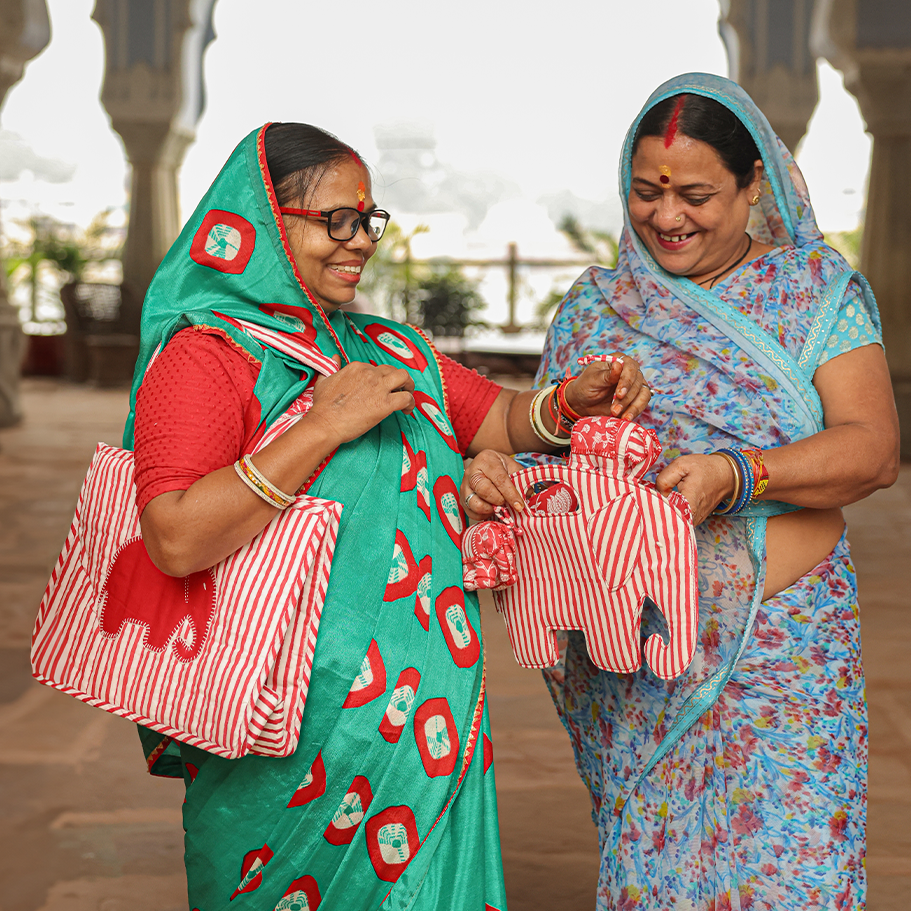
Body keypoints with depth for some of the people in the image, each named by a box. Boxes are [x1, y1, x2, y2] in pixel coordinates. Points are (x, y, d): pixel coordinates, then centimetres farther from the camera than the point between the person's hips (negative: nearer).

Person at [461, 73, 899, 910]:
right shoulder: (597, 307, 9)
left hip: (784, 651, -2)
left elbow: (874, 447, -10)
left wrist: (736, 475, -25)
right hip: (634, 655, 2)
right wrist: (497, 476, -16)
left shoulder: (818, 292, 2)